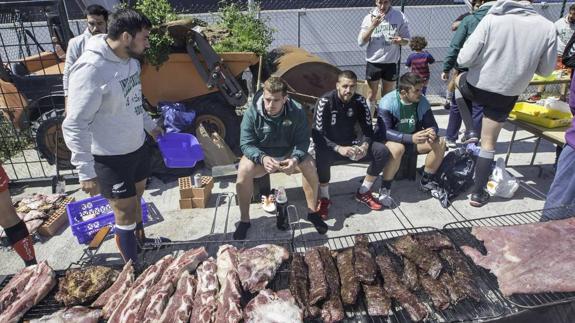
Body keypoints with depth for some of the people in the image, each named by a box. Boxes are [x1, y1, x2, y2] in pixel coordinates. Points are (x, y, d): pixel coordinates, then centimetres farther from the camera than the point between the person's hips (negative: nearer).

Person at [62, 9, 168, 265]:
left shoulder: (130, 59, -1)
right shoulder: (90, 69, -26)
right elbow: (74, 126, -23)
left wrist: (149, 125, 24)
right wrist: (86, 171, -22)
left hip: (137, 147, 8)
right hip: (111, 158, -7)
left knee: (136, 198, 25)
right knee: (125, 213, 5)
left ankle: (140, 239, 49)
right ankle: (132, 269, 24)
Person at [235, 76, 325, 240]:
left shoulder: (297, 112, -17)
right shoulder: (252, 113, -20)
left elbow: (303, 141, -12)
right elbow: (246, 144, -17)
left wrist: (295, 158, -34)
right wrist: (262, 158, -38)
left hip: (288, 153, 1)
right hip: (260, 155, -1)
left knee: (310, 165, -26)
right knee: (243, 171, -31)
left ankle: (312, 212, -5)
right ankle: (244, 220, -12)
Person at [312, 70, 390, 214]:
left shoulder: (359, 101, -6)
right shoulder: (325, 102, -18)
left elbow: (368, 129, 0)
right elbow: (317, 134, -21)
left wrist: (364, 146, -23)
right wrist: (339, 149, -34)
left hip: (351, 143, 4)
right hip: (329, 146, -4)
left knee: (382, 151, -17)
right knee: (322, 156, -39)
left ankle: (363, 193, 1)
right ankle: (324, 198, -15)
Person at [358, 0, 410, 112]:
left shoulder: (399, 16, -2)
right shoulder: (370, 17, -3)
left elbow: (406, 40, 3)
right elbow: (361, 42, -9)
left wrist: (400, 41, -20)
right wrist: (373, 25, -21)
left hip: (391, 63, 1)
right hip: (373, 62, -1)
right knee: (372, 94, 9)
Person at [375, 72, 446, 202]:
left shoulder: (422, 102, -7)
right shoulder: (387, 102, -22)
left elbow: (432, 124, -1)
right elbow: (384, 132, -30)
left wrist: (432, 132, -28)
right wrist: (411, 138, -41)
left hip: (413, 140, 6)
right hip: (391, 140, -5)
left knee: (440, 142, -13)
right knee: (397, 148, -38)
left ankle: (426, 182, 4)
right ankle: (385, 188, -20)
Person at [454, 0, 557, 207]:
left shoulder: (492, 19, -16)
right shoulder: (548, 27, -7)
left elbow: (464, 59, -18)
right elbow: (546, 70, 2)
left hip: (477, 87, -1)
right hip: (507, 95, 2)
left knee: (459, 80, 34)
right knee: (488, 142, 14)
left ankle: (470, 132, 24)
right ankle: (478, 193, 19)